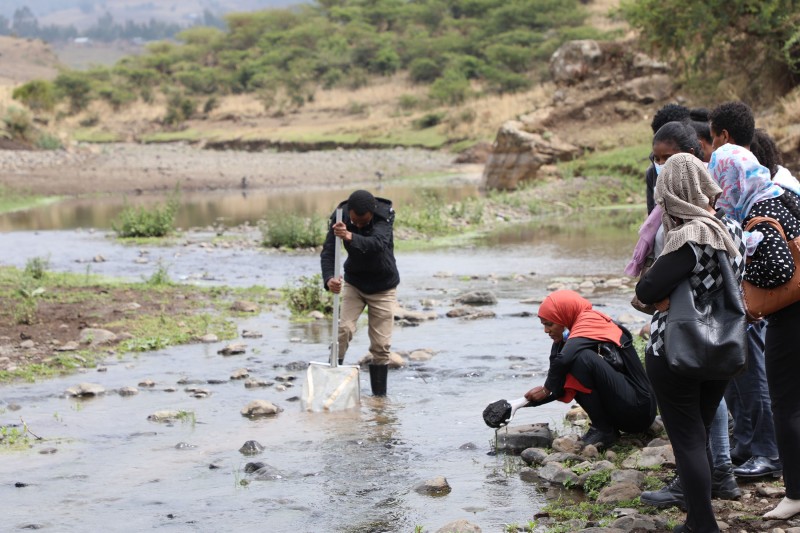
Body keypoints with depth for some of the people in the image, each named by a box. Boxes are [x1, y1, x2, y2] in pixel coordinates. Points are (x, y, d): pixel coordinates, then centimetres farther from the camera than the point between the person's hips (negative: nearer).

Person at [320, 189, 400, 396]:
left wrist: (351, 238, -65)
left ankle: (380, 396, 9)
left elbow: (378, 243, -46)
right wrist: (328, 279, -46)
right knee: (343, 329, -17)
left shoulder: (385, 215, -27)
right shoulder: (340, 218, -21)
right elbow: (328, 252, -26)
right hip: (354, 283, 1)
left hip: (383, 286, -1)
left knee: (381, 345, -1)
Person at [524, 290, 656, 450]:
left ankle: (603, 430, -12)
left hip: (639, 409, -9)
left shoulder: (590, 322, -10)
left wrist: (547, 389, -11)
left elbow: (563, 359, -27)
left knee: (583, 358, -23)